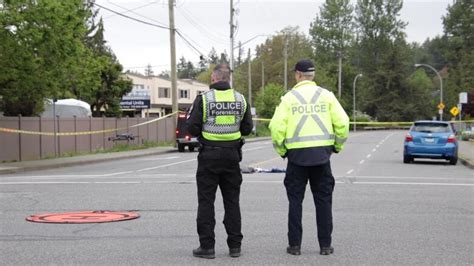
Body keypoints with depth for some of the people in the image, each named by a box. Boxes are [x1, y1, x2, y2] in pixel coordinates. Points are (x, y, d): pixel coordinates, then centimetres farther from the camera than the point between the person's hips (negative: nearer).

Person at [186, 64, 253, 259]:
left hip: (209, 155, -3)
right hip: (232, 155, 3)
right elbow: (247, 128, 6)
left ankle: (207, 246, 3)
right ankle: (235, 245, 12)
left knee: (206, 201, 3)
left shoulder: (204, 99, -9)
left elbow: (192, 128, -11)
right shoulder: (240, 99, 3)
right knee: (232, 201, 11)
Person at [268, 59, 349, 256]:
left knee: (295, 200, 8)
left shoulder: (289, 97, 0)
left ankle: (295, 245, 8)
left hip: (297, 154, -1)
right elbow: (342, 122, -3)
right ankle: (325, 245, 10)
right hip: (322, 153, 1)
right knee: (323, 200, 9)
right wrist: (338, 145, 11)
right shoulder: (326, 95, 4)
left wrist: (281, 150, 6)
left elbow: (276, 126, -7)